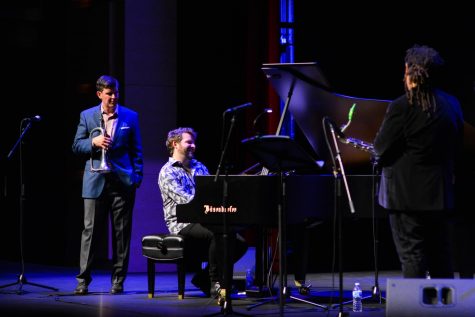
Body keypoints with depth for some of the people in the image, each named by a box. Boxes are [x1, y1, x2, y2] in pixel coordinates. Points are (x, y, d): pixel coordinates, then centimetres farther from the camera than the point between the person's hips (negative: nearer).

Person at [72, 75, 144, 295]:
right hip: (96, 181, 0)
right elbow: (76, 146, 8)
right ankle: (83, 280, 4)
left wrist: (137, 176, -1)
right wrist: (93, 142, -11)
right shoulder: (87, 116, 7)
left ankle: (118, 281, 9)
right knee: (90, 230, 0)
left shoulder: (130, 117, 7)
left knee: (122, 232, 2)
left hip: (122, 181, 0)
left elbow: (136, 150, 8)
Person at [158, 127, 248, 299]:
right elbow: (185, 200, -17)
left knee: (240, 243, -11)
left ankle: (204, 277, 4)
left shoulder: (199, 167, 21)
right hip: (183, 224, -7)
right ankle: (216, 284, -25)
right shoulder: (168, 172, -4)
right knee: (218, 235, -34)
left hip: (203, 220, 7)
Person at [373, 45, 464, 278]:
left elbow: (380, 148, -12)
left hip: (409, 196, -7)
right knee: (440, 261, 15)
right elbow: (456, 147, 13)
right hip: (441, 196, 7)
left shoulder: (403, 107, -16)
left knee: (412, 259, -2)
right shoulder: (452, 105, 6)